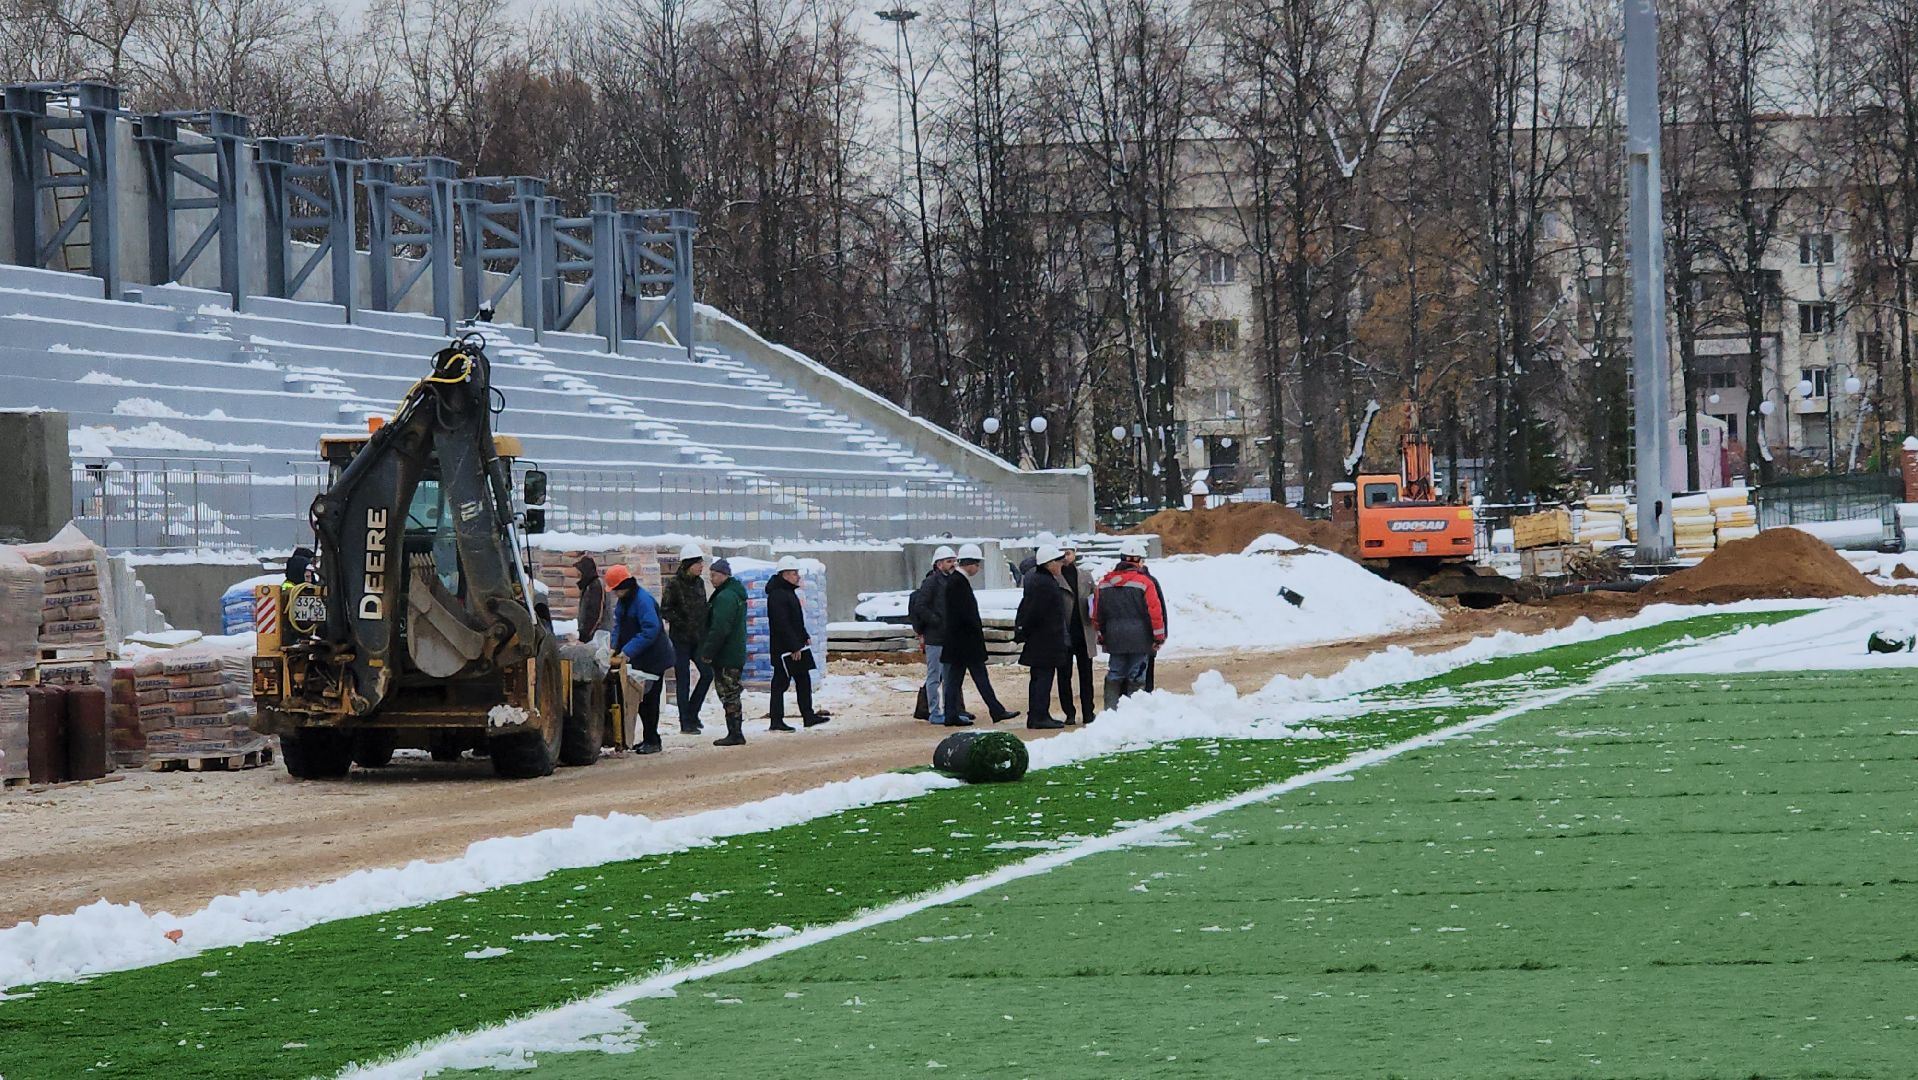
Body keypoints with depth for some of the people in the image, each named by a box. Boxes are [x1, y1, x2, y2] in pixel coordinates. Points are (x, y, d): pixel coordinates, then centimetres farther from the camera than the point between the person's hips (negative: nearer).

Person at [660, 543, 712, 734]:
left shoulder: (699, 582, 10)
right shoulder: (674, 584, -10)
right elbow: (665, 610, -12)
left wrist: (705, 630, 7)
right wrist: (683, 624, -17)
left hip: (698, 638, 6)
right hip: (681, 639, -6)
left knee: (707, 673, 2)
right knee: (683, 680, -2)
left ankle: (692, 713, 17)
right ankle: (685, 723, 3)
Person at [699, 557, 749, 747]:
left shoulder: (725, 597, -17)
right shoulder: (736, 594, 17)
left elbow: (719, 629, -23)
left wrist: (708, 652, -16)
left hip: (725, 656, -10)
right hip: (736, 654, 10)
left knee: (729, 695, -7)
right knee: (731, 695, 14)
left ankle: (735, 734, -6)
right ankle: (735, 733, 17)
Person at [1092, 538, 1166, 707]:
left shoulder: (1105, 583, 6)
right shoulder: (1145, 583, -9)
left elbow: (1097, 613, 11)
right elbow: (1155, 612, -9)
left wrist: (1101, 635, 21)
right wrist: (1159, 636, 0)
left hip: (1114, 640, 4)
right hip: (1139, 640, -4)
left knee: (1114, 677, 11)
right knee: (1136, 679, 1)